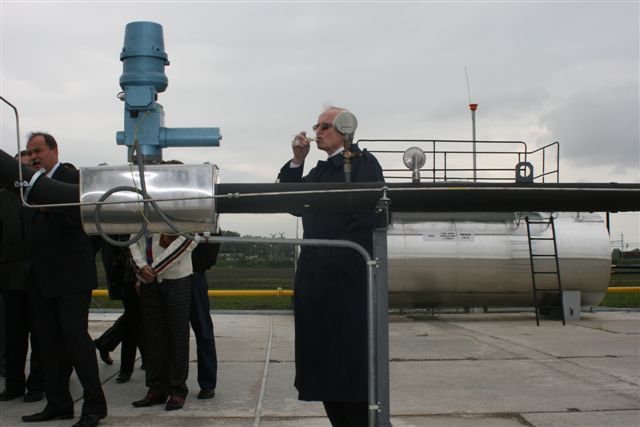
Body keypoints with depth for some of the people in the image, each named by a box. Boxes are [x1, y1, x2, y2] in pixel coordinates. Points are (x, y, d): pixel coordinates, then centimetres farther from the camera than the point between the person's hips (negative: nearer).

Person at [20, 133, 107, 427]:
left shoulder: (73, 178, -4)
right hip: (41, 278, 7)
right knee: (48, 341, 9)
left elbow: (79, 218, -17)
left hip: (71, 275, -7)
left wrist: (48, 206, -27)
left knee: (74, 335, -8)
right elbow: (30, 229, 17)